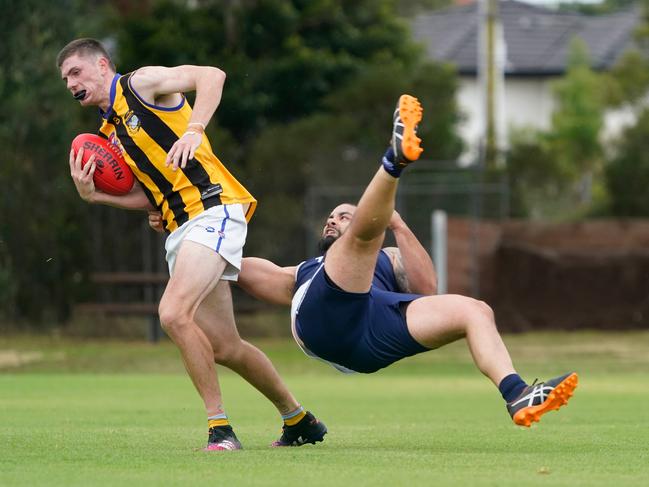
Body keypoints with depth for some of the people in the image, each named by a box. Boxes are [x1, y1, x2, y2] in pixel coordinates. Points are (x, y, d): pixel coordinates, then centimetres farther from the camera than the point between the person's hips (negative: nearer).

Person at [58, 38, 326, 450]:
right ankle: (298, 420, 25)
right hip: (179, 227, 9)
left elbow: (211, 75, -13)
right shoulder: (110, 132, 23)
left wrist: (194, 130, -24)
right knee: (224, 348, 8)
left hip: (212, 208, -9)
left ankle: (220, 427, -18)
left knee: (174, 313, -25)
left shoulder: (140, 84, 0)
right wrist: (94, 195, 6)